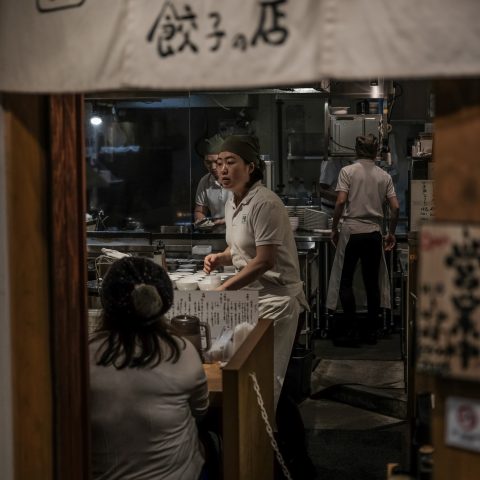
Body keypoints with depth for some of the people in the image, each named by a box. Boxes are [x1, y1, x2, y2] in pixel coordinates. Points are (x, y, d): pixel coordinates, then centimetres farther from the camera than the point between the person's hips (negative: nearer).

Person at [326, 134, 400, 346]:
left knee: (345, 282, 6)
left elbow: (341, 202, -11)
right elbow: (395, 207, 2)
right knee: (372, 283, 10)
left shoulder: (347, 171, -3)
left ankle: (351, 331, 1)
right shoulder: (384, 176, 6)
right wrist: (391, 233, 15)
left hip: (351, 232, -3)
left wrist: (334, 229, 0)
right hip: (374, 234, 3)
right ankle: (370, 332, 13)